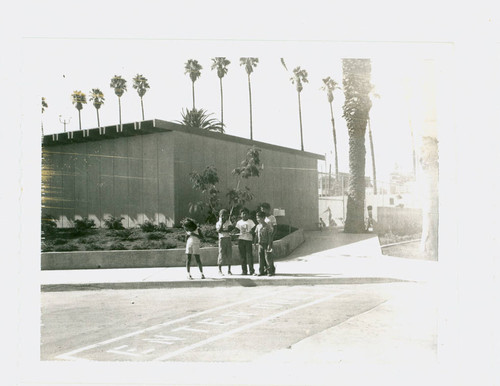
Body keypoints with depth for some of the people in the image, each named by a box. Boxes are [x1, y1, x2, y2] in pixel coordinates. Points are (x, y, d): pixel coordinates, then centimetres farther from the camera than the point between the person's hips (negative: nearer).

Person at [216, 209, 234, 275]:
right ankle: (220, 270, 3)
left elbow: (232, 228, -4)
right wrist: (222, 223, -13)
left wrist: (224, 230, -11)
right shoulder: (218, 223, 3)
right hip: (222, 239, -3)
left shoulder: (228, 222, 11)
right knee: (221, 254, -4)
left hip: (228, 239, 3)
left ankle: (229, 270, 7)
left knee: (229, 254, 1)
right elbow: (219, 231, -12)